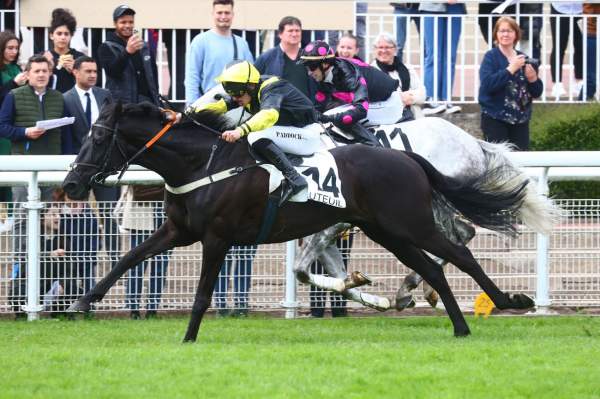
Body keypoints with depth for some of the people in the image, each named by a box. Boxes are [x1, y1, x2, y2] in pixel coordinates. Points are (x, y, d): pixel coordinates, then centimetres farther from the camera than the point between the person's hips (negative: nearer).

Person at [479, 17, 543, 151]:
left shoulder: (523, 59, 10)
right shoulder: (491, 57, -3)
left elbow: (537, 92, 11)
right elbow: (487, 84, -20)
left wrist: (533, 78, -10)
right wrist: (511, 69, -22)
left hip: (520, 120, 5)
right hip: (495, 119, -5)